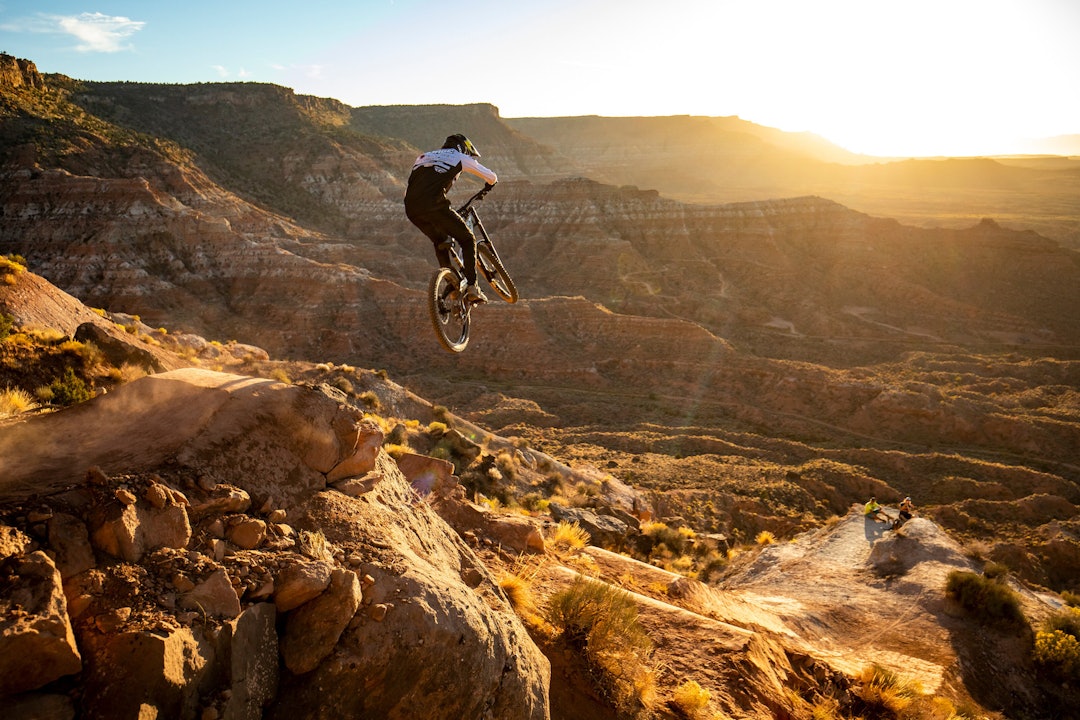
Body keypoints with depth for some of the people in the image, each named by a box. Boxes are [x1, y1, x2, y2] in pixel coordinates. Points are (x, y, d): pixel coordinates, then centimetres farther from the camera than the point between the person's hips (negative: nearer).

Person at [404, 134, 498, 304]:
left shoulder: (423, 157, 33)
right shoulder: (459, 157, 17)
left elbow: (409, 189, 36)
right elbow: (492, 177, 24)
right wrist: (488, 185, 47)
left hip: (411, 210, 6)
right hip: (434, 206, -6)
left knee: (440, 243, 28)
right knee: (468, 240, 10)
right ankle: (472, 286, -1)